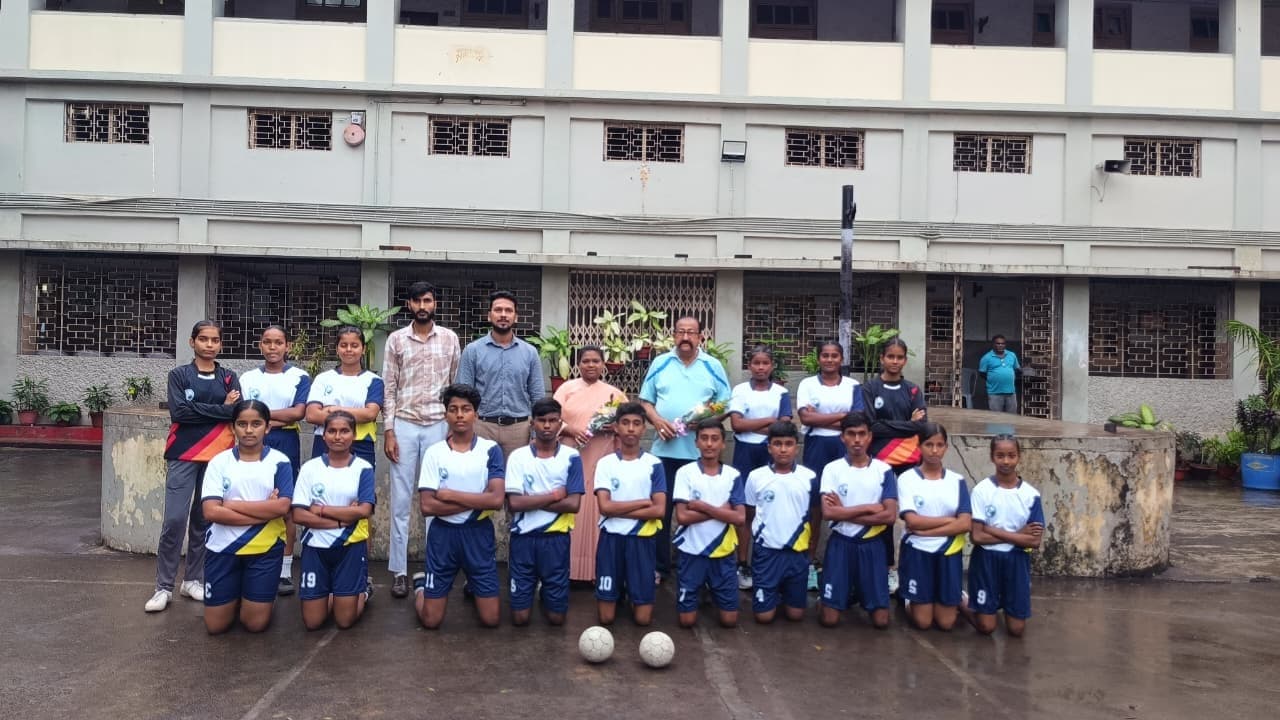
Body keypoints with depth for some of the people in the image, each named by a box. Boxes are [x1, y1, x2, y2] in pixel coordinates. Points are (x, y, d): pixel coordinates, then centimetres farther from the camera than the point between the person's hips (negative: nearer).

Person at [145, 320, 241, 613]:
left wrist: (197, 410, -11)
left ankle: (194, 580, 18)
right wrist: (220, 409, -8)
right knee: (174, 519, -8)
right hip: (184, 456, -2)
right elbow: (178, 412, -10)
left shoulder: (229, 378, 10)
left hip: (217, 458, 2)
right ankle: (164, 587, -1)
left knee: (204, 520, 7)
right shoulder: (179, 375, 5)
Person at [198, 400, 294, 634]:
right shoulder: (219, 462, -2)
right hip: (223, 548, 1)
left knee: (256, 624, 2)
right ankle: (236, 598, 37)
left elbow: (282, 507, -15)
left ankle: (261, 600, 35)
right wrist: (264, 512, -16)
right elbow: (211, 511, -12)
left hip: (265, 549, -1)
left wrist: (233, 504, -15)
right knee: (216, 625, 7)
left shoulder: (279, 462, -3)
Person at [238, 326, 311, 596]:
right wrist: (280, 418, -12)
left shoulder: (300, 377, 2)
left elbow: (299, 412, -9)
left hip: (286, 445, -1)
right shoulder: (248, 378, 8)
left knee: (286, 509, 2)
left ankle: (285, 571, 10)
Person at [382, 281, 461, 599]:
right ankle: (399, 570, 10)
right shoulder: (396, 339, 2)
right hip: (404, 426, 0)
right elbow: (389, 388, 2)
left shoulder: (449, 338, 4)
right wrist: (388, 432, -5)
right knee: (400, 500, 3)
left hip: (438, 426, 0)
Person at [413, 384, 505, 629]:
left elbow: (496, 500, -15)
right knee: (431, 620, 4)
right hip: (443, 533, 0)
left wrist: (451, 494, -14)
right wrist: (476, 502, -15)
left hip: (478, 533, 0)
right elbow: (427, 506, -11)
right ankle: (421, 587, 36)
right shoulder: (435, 453, -4)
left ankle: (472, 588, 35)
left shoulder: (491, 450, -5)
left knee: (490, 619, 3)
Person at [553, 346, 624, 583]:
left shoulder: (614, 393, 11)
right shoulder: (567, 388, 8)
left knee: (596, 510, -2)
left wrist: (615, 427, -11)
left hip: (600, 459, 1)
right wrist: (570, 430, -16)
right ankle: (567, 567, 3)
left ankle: (596, 569, 4)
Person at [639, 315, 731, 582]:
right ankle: (659, 566, 15)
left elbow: (725, 405, 6)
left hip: (700, 451, 0)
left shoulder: (713, 366, 6)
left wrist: (707, 418, -13)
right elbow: (645, 401, 8)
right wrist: (656, 420, -11)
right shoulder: (660, 363, 8)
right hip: (665, 449, 1)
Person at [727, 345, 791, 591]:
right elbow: (736, 424, -10)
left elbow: (785, 427, -6)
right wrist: (770, 420, -11)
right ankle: (743, 564, 9)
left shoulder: (782, 393, 3)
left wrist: (751, 426, -13)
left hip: (771, 453, 1)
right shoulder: (739, 390, 1)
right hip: (745, 453, 0)